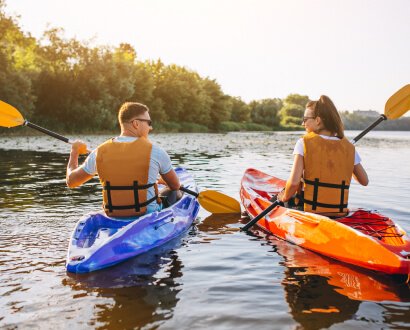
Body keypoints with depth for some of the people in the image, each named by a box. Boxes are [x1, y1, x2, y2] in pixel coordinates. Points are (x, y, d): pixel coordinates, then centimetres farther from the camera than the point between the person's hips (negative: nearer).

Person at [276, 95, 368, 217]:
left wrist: (284, 198, 2)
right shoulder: (348, 147, 2)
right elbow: (365, 181, 12)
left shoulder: (304, 143, -8)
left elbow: (294, 182, -18)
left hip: (309, 211, -5)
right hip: (339, 214, 5)